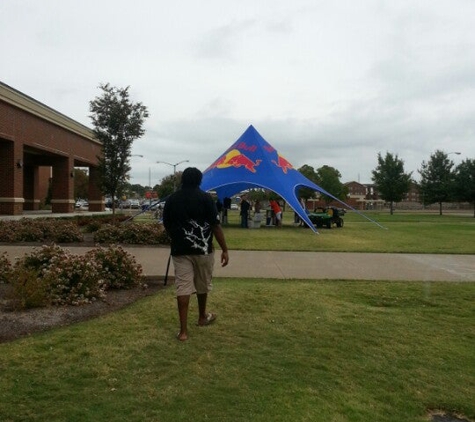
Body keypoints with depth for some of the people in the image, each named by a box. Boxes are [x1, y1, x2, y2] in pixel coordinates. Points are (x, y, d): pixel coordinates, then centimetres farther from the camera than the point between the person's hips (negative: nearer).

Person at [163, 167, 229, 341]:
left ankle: (183, 330, -2)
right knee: (203, 285, 18)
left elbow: (167, 226, 12)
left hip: (180, 250, 2)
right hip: (203, 249, -2)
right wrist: (224, 249, -5)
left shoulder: (171, 200, 4)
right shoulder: (205, 198, -7)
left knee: (183, 288, 1)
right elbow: (216, 226, -10)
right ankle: (202, 317, 38)